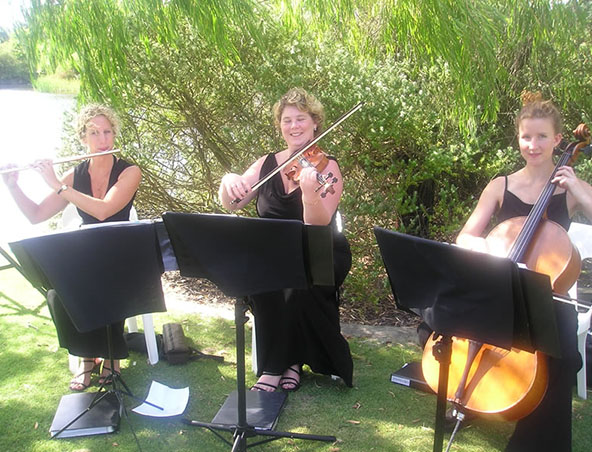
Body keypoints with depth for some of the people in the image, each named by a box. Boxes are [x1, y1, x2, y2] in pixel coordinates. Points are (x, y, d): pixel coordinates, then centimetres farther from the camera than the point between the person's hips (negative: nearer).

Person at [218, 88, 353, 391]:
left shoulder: (326, 167, -7)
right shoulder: (267, 164, 6)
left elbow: (318, 225, -22)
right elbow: (231, 205, 2)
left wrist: (310, 193, -42)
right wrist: (229, 181, -20)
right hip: (273, 255, 3)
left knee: (299, 286, -33)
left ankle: (290, 361, -7)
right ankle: (273, 365, -9)